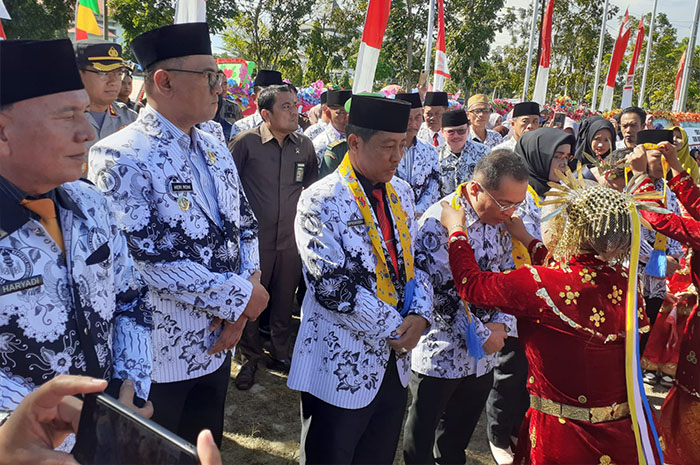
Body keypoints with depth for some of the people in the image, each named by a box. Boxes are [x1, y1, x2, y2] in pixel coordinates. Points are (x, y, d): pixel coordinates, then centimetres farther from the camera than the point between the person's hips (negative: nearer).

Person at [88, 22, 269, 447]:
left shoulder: (216, 150, 6)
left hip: (217, 345, 6)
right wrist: (239, 296, -17)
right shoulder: (121, 157, -18)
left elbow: (245, 225, 6)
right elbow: (149, 258, -25)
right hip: (159, 357, -6)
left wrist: (239, 313, -7)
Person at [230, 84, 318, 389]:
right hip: (254, 238, -3)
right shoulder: (246, 142, -9)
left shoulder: (304, 146, 3)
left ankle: (280, 355, 35)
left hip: (291, 239, 3)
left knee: (284, 301, 15)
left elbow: (312, 188, 15)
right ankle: (251, 359, 28)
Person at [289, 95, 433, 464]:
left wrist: (419, 315, -8)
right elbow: (332, 286, -21)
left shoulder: (402, 194, 7)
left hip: (394, 363, 6)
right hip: (341, 365, -6)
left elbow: (415, 261, 10)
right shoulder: (322, 201, -14)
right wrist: (396, 328, -15)